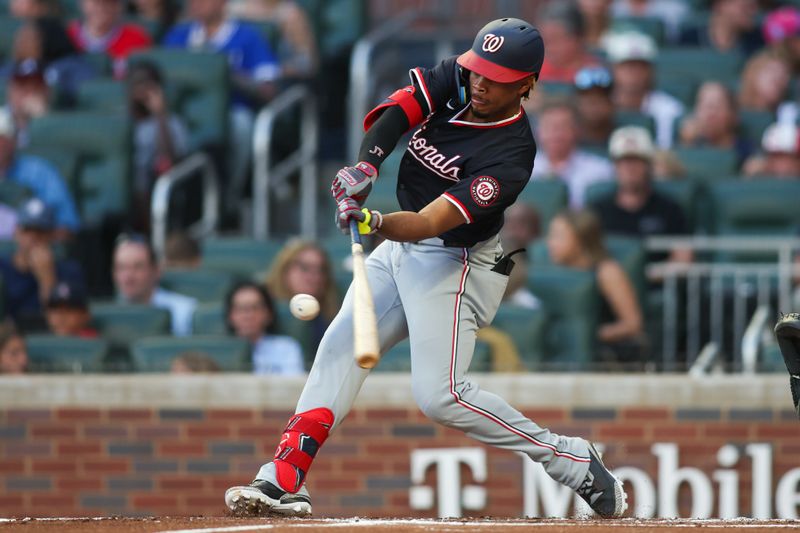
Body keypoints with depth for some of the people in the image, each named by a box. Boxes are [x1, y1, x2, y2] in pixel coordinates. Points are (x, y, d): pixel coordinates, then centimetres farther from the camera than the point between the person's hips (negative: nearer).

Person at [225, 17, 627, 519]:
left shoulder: (510, 156, -27)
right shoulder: (452, 81, -7)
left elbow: (428, 224, -33)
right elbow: (392, 113, -15)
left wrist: (375, 222, -49)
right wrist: (367, 165, -33)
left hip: (456, 262, -8)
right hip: (401, 247, 8)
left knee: (441, 395, -15)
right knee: (341, 346, -1)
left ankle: (573, 462, -6)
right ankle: (285, 479, -2)